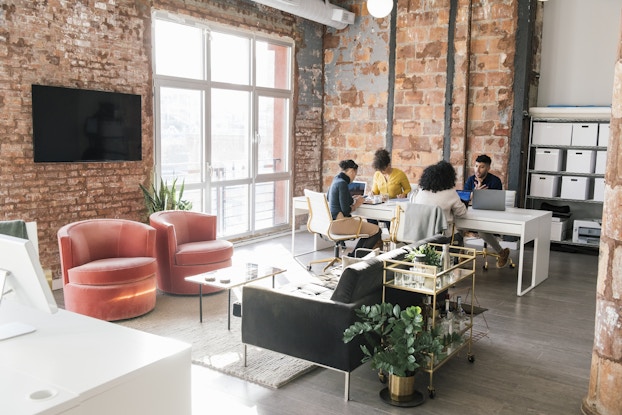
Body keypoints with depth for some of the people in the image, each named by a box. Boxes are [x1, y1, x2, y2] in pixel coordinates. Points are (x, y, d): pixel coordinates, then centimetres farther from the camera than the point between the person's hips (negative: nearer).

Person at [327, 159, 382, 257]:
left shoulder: (335, 180, 12)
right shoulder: (342, 183, -17)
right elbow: (345, 211, -20)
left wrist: (354, 200, 16)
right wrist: (356, 205, -2)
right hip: (340, 223, -10)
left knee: (369, 228, 20)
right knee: (376, 231, -6)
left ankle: (353, 255, 16)